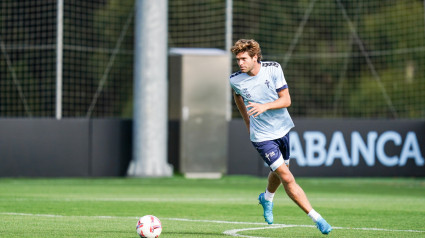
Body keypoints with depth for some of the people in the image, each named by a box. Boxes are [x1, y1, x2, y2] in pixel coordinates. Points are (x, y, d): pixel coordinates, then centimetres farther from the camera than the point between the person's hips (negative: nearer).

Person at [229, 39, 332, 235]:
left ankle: (267, 198, 56)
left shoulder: (273, 69, -14)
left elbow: (286, 100, -14)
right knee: (287, 178, -14)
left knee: (279, 172, 22)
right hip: (262, 136, -3)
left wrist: (265, 106, -31)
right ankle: (317, 219, -11)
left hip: (282, 128, 3)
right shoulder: (235, 80, -13)